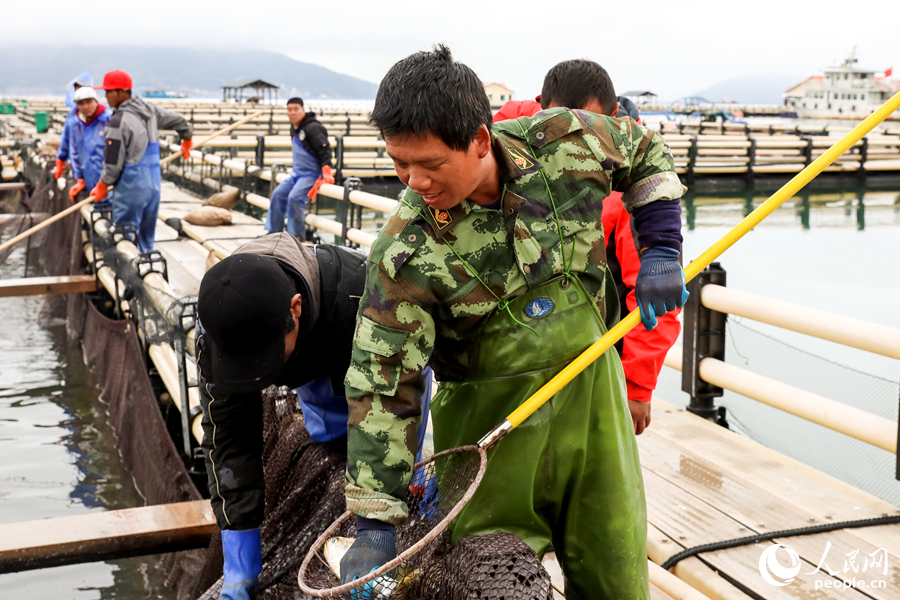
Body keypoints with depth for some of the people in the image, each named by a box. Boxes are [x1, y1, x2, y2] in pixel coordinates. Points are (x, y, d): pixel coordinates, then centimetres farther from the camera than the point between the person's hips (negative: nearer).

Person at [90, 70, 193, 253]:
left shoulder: (118, 121, -16)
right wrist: (187, 139, 41)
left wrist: (102, 187, 2)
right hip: (153, 185, 8)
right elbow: (178, 120, 20)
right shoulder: (149, 110, 6)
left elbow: (113, 163, -14)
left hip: (130, 189, -8)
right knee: (146, 241, 15)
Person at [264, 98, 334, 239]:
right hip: (297, 173, 9)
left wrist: (326, 171, -27)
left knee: (294, 197, -24)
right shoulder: (294, 128, 10)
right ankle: (274, 231, 15)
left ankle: (298, 235, -12)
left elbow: (325, 150, -20)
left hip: (312, 173, -9)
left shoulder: (312, 128, -17)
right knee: (278, 194, 5)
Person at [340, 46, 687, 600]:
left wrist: (661, 250, 0)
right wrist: (375, 525, -18)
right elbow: (382, 385, -17)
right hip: (490, 420, -2)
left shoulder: (565, 144, -13)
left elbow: (646, 152, 9)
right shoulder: (406, 252, -20)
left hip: (592, 390, 3)